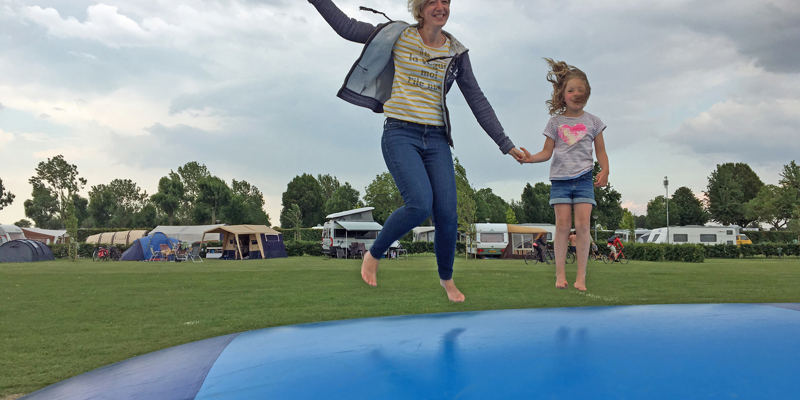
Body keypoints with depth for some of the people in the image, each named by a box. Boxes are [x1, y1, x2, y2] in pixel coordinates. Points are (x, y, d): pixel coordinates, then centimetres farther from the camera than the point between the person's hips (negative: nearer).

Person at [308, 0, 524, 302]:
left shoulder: (456, 53, 10)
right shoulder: (399, 35, 4)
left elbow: (477, 101, 12)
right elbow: (347, 28, 8)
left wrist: (505, 144, 10)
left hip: (436, 140, 3)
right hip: (400, 134, -3)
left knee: (447, 214, -6)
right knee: (420, 205, -23)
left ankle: (446, 278, 21)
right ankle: (373, 255, 5)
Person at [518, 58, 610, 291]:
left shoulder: (592, 122, 11)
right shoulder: (555, 122, 9)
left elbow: (601, 151, 12)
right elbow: (547, 152, 7)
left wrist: (605, 170, -6)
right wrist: (530, 158, -12)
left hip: (584, 178, 0)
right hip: (560, 178, 0)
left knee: (582, 224, -8)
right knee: (562, 224, -6)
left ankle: (581, 275, 0)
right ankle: (560, 273, 4)